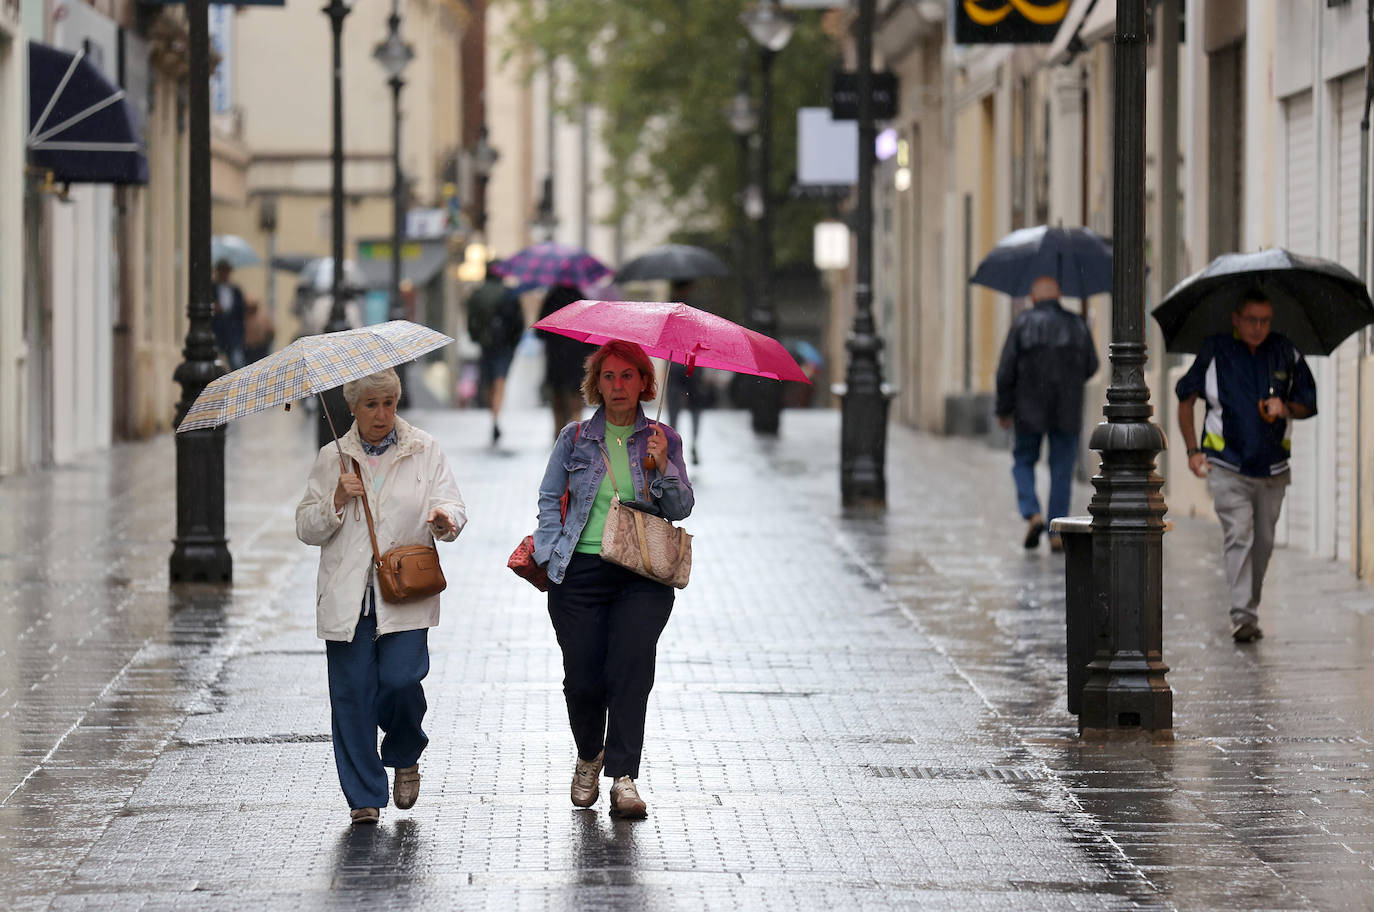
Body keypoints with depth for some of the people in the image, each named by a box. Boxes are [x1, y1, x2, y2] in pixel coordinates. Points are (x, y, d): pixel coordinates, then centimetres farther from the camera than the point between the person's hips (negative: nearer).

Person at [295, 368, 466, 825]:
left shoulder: (425, 452, 8)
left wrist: (445, 520, -22)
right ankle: (364, 796, 7)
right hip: (347, 594, 1)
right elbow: (307, 529, 10)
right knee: (352, 692, -2)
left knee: (401, 679, -14)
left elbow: (452, 506, 2)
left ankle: (405, 756, 18)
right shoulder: (331, 458, 11)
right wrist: (337, 501, -8)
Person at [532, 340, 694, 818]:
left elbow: (681, 509, 4)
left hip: (643, 573, -1)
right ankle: (589, 755, 26)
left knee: (632, 663, -18)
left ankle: (623, 777, -18)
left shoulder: (663, 439, 10)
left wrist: (662, 466, -13)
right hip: (582, 571, 1)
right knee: (583, 678, -4)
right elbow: (549, 499, 12)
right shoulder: (575, 438, 10)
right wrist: (552, 554, -2)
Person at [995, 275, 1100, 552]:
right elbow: (1091, 366, 10)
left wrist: (1004, 409, 2)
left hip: (1030, 412, -2)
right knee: (1062, 470, 7)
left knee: (1023, 462, 14)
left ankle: (1032, 514, -8)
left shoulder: (1023, 324, -5)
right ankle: (1057, 532, 3)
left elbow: (1006, 371, -7)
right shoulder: (1077, 325, 3)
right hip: (1067, 413, 2)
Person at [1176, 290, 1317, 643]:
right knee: (1238, 535, -15)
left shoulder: (1285, 353, 5)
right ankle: (1242, 616, -21)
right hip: (1227, 466, -3)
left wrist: (1286, 408, -10)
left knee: (1263, 541, 8)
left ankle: (1250, 610, 23)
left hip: (1272, 468, 3)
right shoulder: (1214, 352, -1)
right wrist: (1193, 450, 2)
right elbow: (1185, 399, 9)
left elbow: (1308, 404, 13)